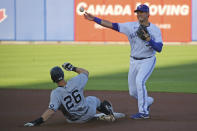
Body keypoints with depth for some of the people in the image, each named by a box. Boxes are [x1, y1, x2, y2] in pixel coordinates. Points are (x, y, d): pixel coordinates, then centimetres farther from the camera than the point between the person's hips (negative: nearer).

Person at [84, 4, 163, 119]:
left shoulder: (155, 30, -9)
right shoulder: (131, 26, -3)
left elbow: (159, 49, -17)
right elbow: (112, 25, -7)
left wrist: (148, 39, -29)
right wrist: (94, 19, -14)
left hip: (148, 61, -4)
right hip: (134, 61, 5)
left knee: (139, 81, -29)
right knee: (133, 92, 7)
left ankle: (144, 112, -23)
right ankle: (148, 101, 39)